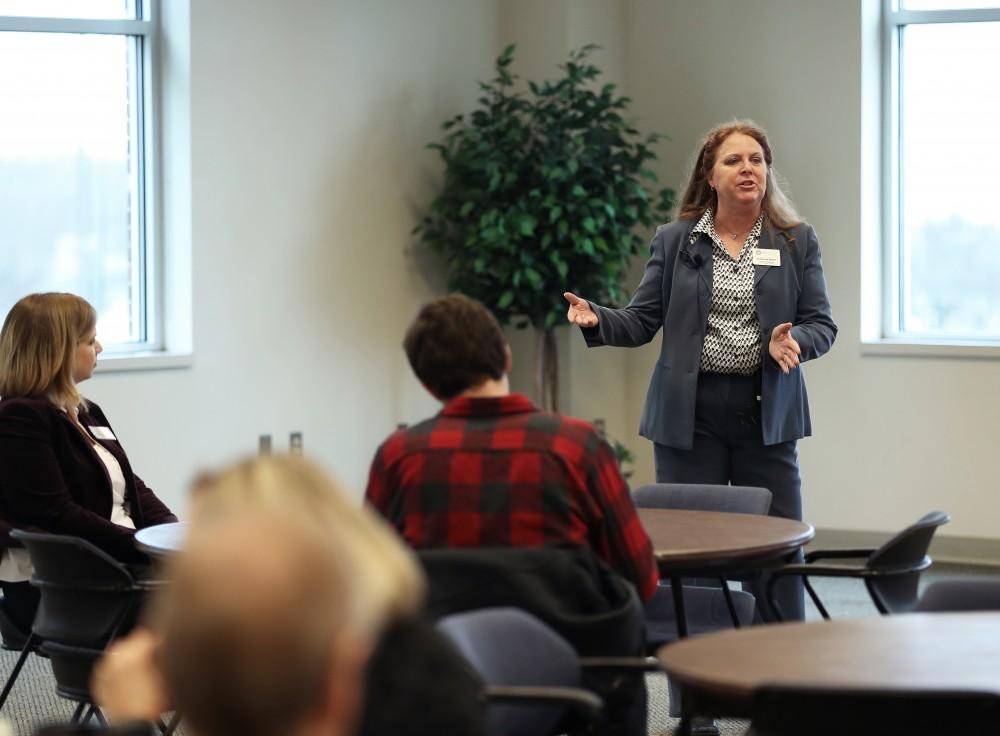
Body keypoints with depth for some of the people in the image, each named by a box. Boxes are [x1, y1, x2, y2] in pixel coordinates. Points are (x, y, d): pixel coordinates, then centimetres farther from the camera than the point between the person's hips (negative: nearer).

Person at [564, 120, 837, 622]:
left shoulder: (797, 241, 7)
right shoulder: (674, 241, 8)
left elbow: (821, 324, 5)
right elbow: (643, 320, 5)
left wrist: (793, 342, -17)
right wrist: (597, 320, -14)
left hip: (766, 412, 0)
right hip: (689, 412, 0)